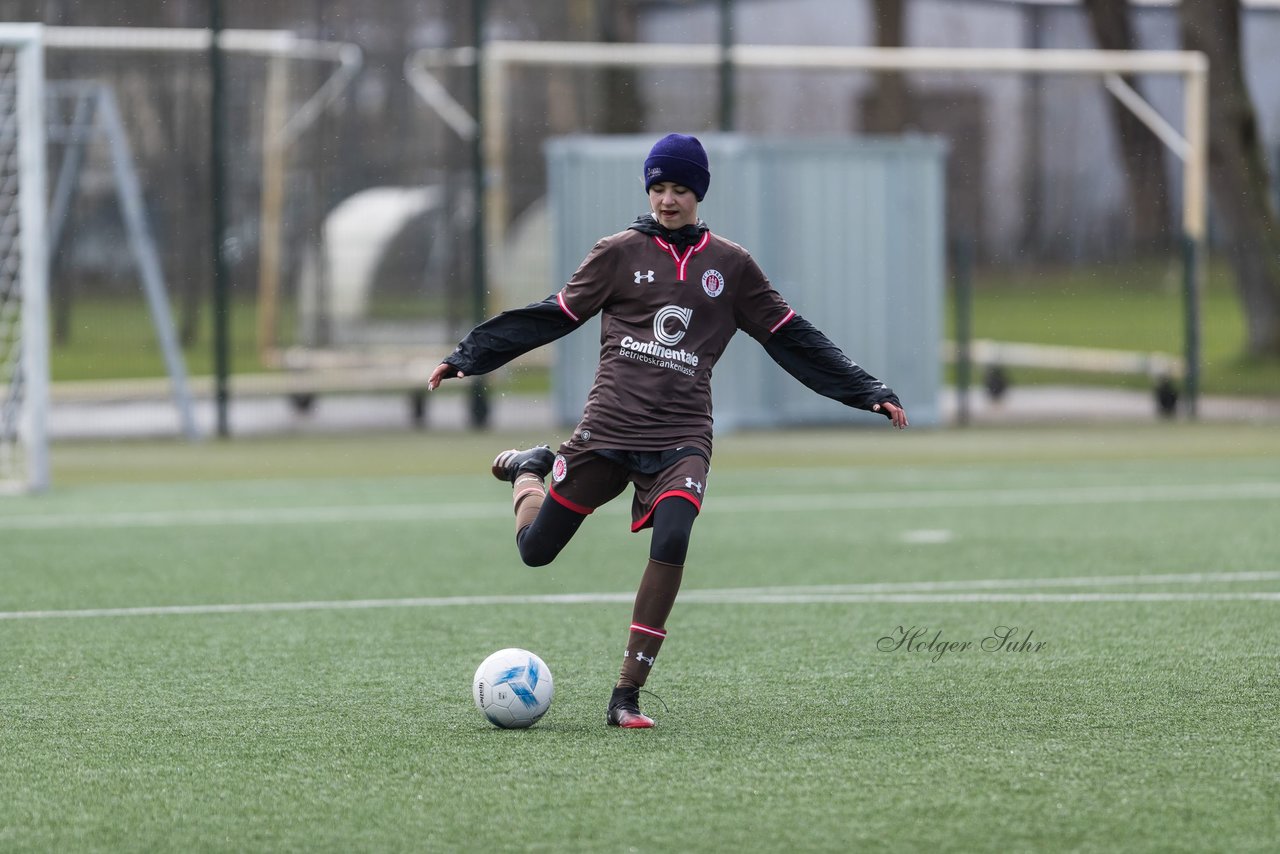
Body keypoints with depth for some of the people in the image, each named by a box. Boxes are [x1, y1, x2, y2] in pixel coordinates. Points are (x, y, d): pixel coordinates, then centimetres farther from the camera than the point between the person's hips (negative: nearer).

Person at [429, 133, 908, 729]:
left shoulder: (730, 266, 10)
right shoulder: (620, 253, 5)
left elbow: (791, 338, 15)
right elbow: (553, 316, 8)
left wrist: (870, 393, 11)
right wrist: (469, 357, 4)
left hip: (683, 439, 0)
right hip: (609, 428, 0)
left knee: (671, 544, -26)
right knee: (536, 548, 3)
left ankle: (626, 696, -18)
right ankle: (528, 470, 40)